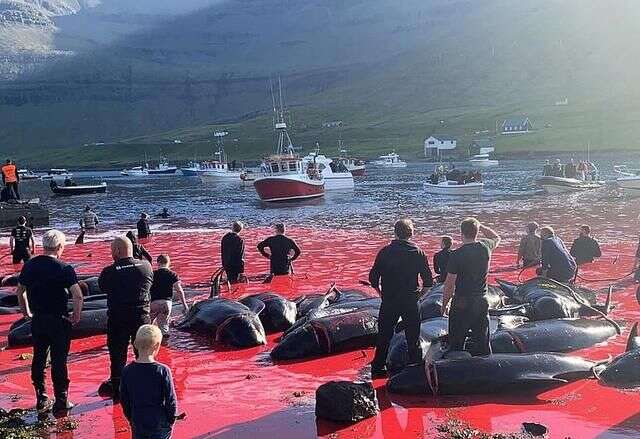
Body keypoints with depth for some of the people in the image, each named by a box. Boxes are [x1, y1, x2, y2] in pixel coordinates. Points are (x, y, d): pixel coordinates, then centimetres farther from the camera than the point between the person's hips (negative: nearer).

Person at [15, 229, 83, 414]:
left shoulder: (29, 265, 1)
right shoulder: (64, 268, -15)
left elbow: (19, 291, 10)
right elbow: (78, 296, -20)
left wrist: (26, 312, 22)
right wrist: (76, 315, -6)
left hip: (37, 320, 5)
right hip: (59, 321, -4)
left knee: (39, 358, 16)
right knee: (59, 361, 2)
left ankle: (41, 399, 24)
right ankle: (61, 402, 6)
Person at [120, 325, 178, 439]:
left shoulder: (127, 371, -8)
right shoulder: (163, 371, -18)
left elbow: (124, 400, 2)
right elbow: (171, 400, -12)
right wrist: (171, 420, 3)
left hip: (137, 426, 3)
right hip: (160, 426, -3)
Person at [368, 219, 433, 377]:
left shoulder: (385, 252, -3)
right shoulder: (418, 252, -3)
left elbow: (373, 278, -3)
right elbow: (428, 280, -4)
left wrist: (382, 293, 10)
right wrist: (419, 294, 9)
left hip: (388, 301, 1)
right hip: (410, 302, 0)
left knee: (384, 335, 10)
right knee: (413, 336, 10)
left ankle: (378, 367, 13)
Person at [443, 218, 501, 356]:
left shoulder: (457, 254, -14)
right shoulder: (485, 247, -3)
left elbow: (450, 283, -11)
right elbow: (497, 238, 23)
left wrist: (444, 303, 0)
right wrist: (481, 227, 22)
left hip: (461, 302, -4)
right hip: (481, 301, 4)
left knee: (456, 343, 6)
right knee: (482, 342, 12)